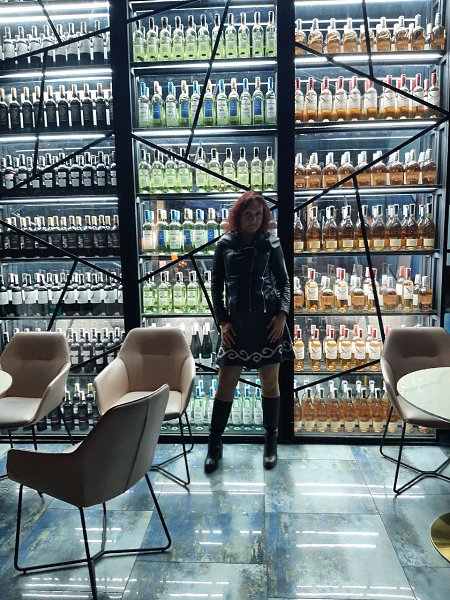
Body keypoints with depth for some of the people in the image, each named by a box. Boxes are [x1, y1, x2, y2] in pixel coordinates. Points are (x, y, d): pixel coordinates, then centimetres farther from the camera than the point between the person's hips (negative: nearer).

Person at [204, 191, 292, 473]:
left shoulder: (271, 243, 5)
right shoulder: (225, 244, 6)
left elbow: (284, 281, 8)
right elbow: (217, 285, 8)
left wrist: (282, 314, -7)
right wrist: (222, 320, -1)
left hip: (268, 320, 0)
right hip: (237, 322, 0)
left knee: (270, 383, 8)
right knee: (225, 386, 4)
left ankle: (271, 443, 27)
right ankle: (215, 445, 22)